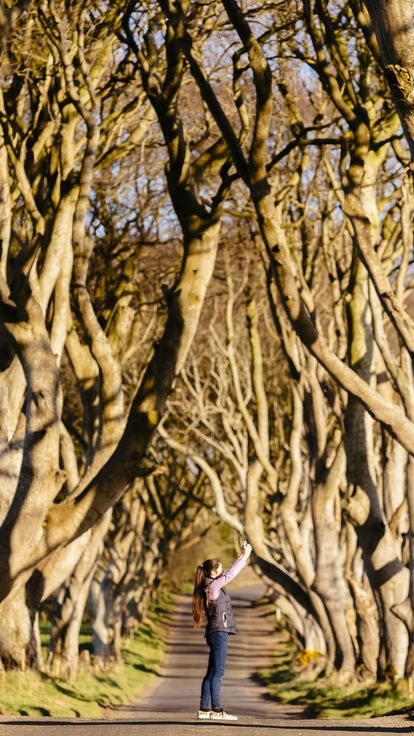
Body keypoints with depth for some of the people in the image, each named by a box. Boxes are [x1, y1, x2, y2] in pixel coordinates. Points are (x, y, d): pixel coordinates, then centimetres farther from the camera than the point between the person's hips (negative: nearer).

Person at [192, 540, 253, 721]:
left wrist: (243, 556, 15)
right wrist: (244, 556, -4)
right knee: (218, 672, -11)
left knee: (212, 672, 9)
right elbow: (230, 574, -12)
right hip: (219, 632, -10)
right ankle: (217, 710, -13)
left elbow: (230, 574, 19)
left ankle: (204, 709, 9)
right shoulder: (213, 585, -10)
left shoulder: (212, 585, 14)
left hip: (216, 633, 10)